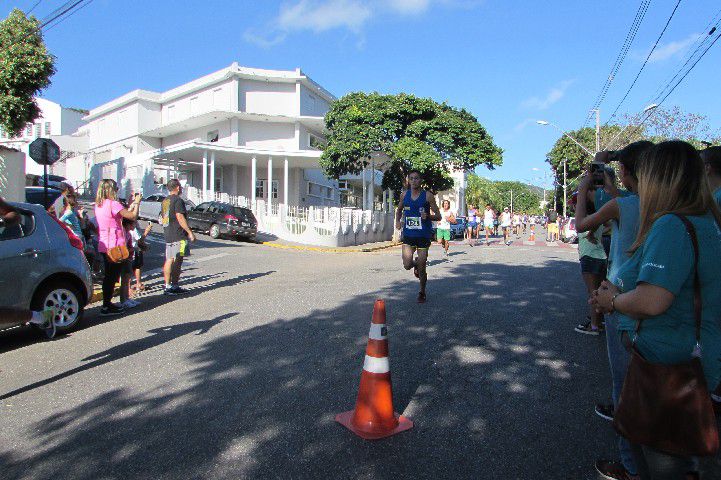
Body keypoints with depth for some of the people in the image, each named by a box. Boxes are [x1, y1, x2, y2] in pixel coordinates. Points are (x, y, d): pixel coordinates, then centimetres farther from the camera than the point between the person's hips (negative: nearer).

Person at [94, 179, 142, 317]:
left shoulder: (99, 205, 11)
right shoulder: (113, 204, -16)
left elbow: (121, 215, 12)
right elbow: (133, 216, -19)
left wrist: (131, 204, 16)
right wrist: (137, 203, -3)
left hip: (103, 246, 9)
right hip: (114, 246, -9)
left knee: (108, 275, 18)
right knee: (113, 276, -1)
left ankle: (107, 303, 27)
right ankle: (106, 307, 2)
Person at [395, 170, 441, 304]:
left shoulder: (428, 196, -5)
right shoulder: (404, 195, 4)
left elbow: (438, 216, -2)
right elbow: (399, 210, 23)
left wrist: (428, 216, -22)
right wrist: (398, 221, 4)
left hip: (423, 236, -2)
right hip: (408, 235, 2)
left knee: (421, 269, 3)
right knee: (407, 265, -11)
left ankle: (422, 293, 27)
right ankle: (416, 263, 28)